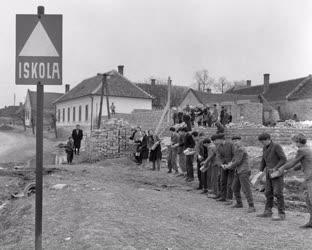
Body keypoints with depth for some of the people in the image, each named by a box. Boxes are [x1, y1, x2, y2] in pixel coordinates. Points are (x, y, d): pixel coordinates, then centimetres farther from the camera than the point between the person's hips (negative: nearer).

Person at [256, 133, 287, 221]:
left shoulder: (277, 146, -14)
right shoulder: (265, 148, 11)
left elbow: (284, 159, -19)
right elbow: (263, 161, 18)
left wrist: (275, 168, -24)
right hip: (269, 174, 8)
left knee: (277, 193, -11)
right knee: (268, 193, 10)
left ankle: (281, 215, -6)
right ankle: (268, 212, 19)